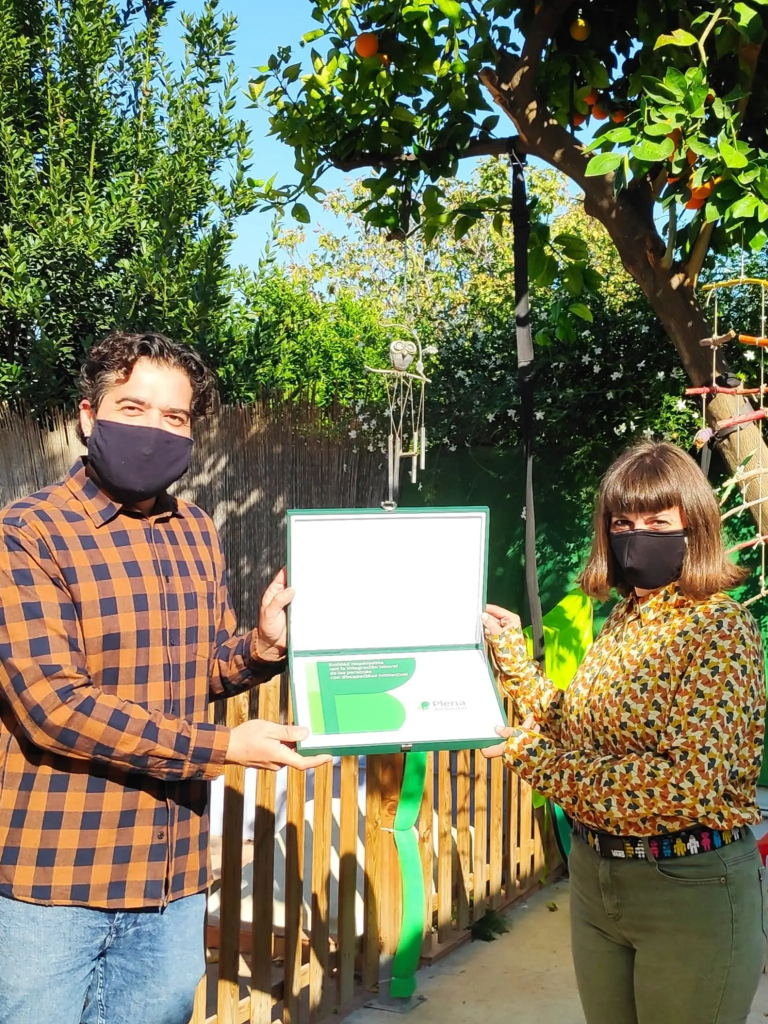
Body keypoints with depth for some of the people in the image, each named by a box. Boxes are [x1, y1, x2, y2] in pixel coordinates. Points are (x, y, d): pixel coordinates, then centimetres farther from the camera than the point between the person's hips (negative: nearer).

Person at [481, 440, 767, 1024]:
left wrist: (538, 762, -22)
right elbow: (574, 732, 10)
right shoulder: (622, 619, 6)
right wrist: (513, 653, 4)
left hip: (691, 888, -7)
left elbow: (693, 782, -26)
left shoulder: (720, 627, -17)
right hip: (596, 875, 7)